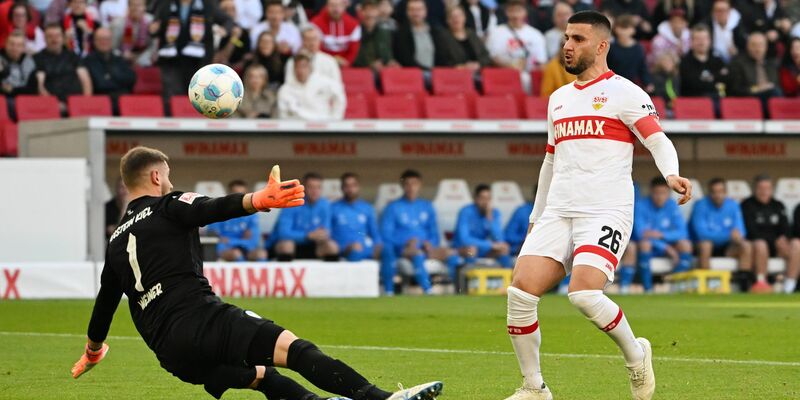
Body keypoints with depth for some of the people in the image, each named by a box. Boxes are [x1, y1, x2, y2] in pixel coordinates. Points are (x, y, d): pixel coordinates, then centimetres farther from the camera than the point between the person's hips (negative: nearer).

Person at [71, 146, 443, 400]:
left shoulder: (116, 241, 26)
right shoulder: (168, 206, 7)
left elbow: (105, 302, 38)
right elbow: (215, 209, -16)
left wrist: (93, 351, 56)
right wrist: (258, 201, -34)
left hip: (169, 351, 7)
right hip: (200, 319, -7)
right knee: (289, 347, -22)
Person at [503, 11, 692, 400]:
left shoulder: (623, 92, 1)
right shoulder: (558, 98, 21)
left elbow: (658, 141, -8)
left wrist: (671, 174, -29)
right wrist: (536, 217, 30)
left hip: (606, 212, -6)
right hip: (558, 213, 6)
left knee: (584, 293, -26)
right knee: (520, 292, -12)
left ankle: (636, 356, 2)